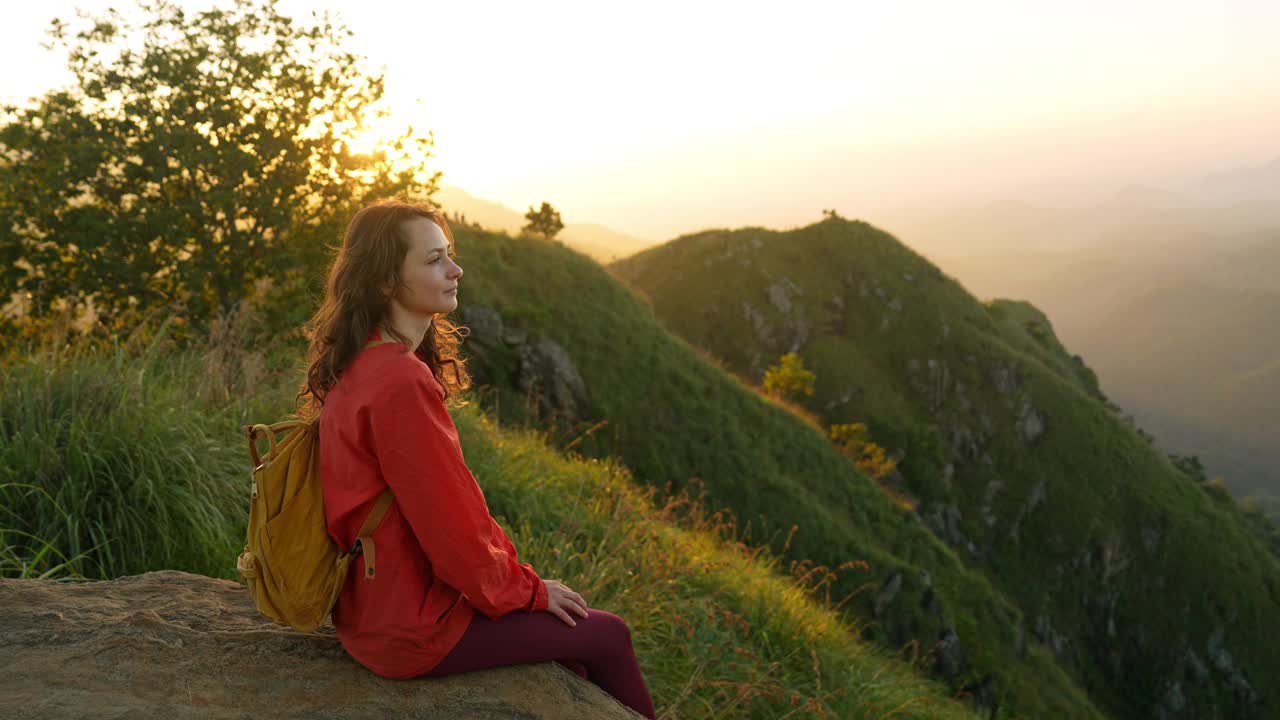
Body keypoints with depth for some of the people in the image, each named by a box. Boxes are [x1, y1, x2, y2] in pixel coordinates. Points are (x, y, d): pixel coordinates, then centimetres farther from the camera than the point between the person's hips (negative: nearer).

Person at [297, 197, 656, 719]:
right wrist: (527, 589, -7)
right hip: (413, 627, -9)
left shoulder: (362, 367, 4)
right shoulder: (400, 383, -27)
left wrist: (509, 569, 9)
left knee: (566, 619, 24)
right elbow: (446, 520, -22)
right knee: (608, 636, 6)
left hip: (378, 597, 9)